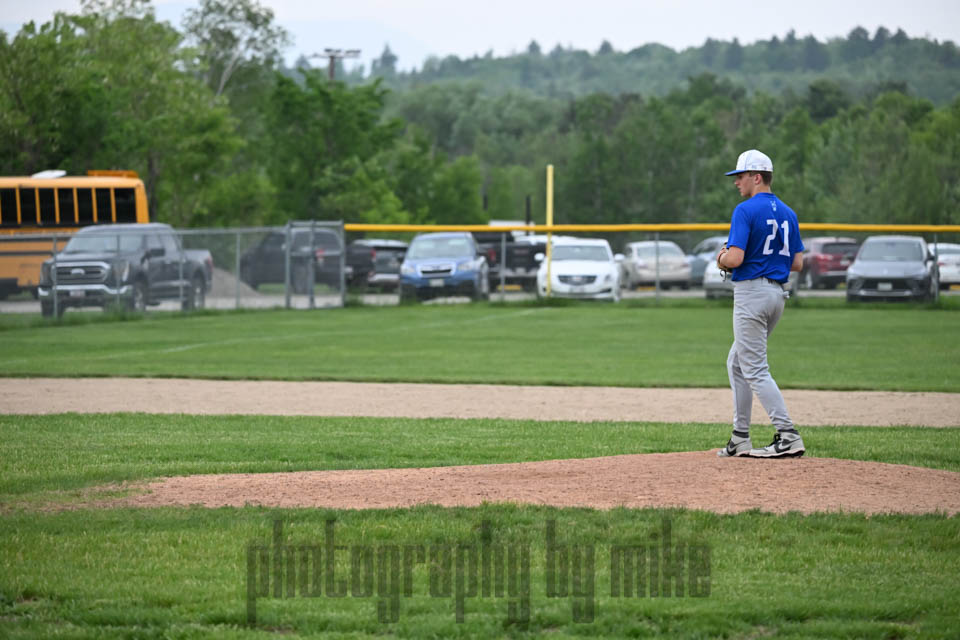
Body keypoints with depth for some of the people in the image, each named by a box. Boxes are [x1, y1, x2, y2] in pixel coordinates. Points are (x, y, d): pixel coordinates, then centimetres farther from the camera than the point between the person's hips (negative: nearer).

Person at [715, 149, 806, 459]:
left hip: (751, 292, -9)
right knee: (737, 363, 18)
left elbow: (735, 258, -20)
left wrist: (721, 258, 1)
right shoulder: (787, 213, 12)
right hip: (777, 292, 9)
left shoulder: (746, 210, -12)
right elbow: (797, 263, 12)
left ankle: (788, 436, -14)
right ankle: (740, 439, 17)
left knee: (755, 370, -6)